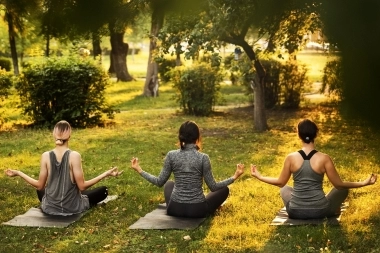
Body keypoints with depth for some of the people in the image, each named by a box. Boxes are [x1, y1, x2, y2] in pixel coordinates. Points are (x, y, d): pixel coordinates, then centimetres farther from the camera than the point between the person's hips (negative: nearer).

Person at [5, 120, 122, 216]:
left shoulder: (46, 156, -10)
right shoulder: (74, 155, -17)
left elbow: (40, 185, -4)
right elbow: (82, 186, -15)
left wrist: (18, 173, 7)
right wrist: (106, 174, -11)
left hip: (49, 208, 2)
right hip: (72, 208, -2)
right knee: (103, 190, 20)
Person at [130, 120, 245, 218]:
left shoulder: (171, 155, -8)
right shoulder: (203, 158, -13)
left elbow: (160, 182, -2)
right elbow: (213, 187, -10)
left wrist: (139, 170, 8)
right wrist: (234, 177, -2)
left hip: (175, 209, 3)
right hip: (198, 210, -3)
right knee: (224, 189, 25)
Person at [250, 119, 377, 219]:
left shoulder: (291, 158, -9)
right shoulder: (324, 158, -12)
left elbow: (281, 182, 4)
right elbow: (339, 184, -5)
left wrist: (259, 176, 19)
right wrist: (364, 183, 5)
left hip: (296, 212, 1)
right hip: (320, 211, -1)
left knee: (284, 188, 34)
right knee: (343, 189, 25)